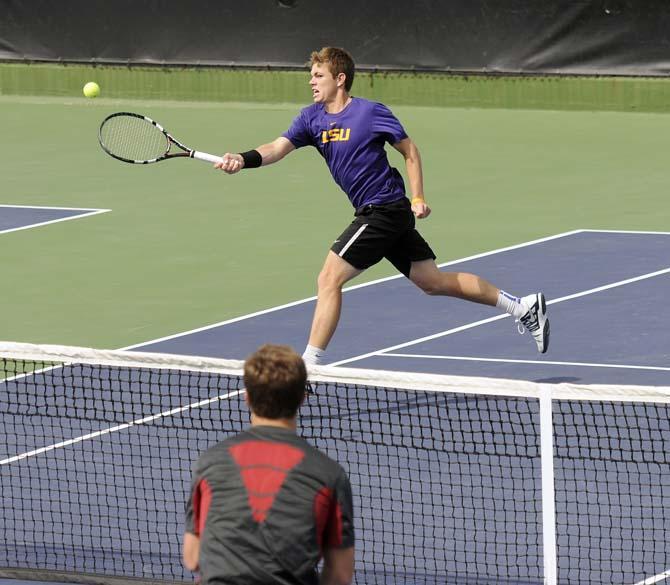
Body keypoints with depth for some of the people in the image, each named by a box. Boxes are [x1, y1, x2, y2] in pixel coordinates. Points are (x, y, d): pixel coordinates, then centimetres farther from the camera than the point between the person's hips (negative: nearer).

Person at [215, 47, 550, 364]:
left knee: (329, 279, -12)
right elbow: (279, 148, -7)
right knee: (433, 282, 15)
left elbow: (410, 151, -2)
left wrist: (418, 198, -11)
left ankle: (310, 366, -9)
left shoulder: (371, 112, -11)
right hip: (371, 213, 8)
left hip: (385, 208, -8)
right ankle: (523, 307, 26)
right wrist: (243, 160, -26)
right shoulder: (312, 118, 6)